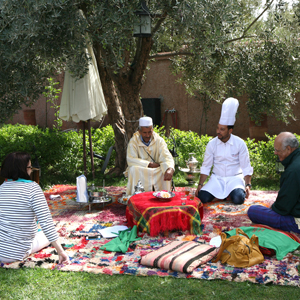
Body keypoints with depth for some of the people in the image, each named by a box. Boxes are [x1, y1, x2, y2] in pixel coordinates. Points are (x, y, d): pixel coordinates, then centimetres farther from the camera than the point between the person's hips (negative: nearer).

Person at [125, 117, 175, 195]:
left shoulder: (159, 140, -5)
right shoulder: (133, 141, -8)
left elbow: (167, 157, -18)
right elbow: (131, 160, -18)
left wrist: (170, 169, -40)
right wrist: (149, 164, -20)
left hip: (156, 171, 1)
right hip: (139, 172, -1)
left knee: (166, 170, -29)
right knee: (133, 169, -33)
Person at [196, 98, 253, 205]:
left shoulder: (240, 143, -7)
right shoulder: (212, 144, -3)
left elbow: (246, 167, -3)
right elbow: (206, 167, 3)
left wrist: (248, 185, -16)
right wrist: (200, 185, -7)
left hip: (235, 178, -2)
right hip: (217, 178, 2)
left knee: (238, 199, -32)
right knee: (203, 197, -24)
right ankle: (218, 192, 8)